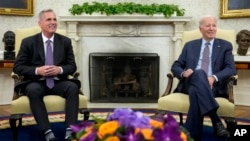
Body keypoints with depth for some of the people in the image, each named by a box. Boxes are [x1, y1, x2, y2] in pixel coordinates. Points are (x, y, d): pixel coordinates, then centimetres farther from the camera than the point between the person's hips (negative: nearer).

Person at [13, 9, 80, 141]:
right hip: (37, 83, -1)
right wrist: (37, 71, -16)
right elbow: (17, 67, 1)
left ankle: (70, 130, -34)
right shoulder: (28, 42, 5)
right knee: (33, 90, -36)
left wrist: (60, 70, -14)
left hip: (58, 82, 2)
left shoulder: (65, 41, 11)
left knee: (73, 87, -30)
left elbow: (72, 66, 9)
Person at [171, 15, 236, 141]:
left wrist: (214, 77, -19)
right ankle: (216, 121, -45)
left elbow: (231, 69, 2)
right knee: (199, 73, -38)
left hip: (213, 85, -1)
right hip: (190, 83, 1)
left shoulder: (225, 46, 16)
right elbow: (175, 66, 16)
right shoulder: (190, 45, 21)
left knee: (195, 91, -39)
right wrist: (183, 73, -10)